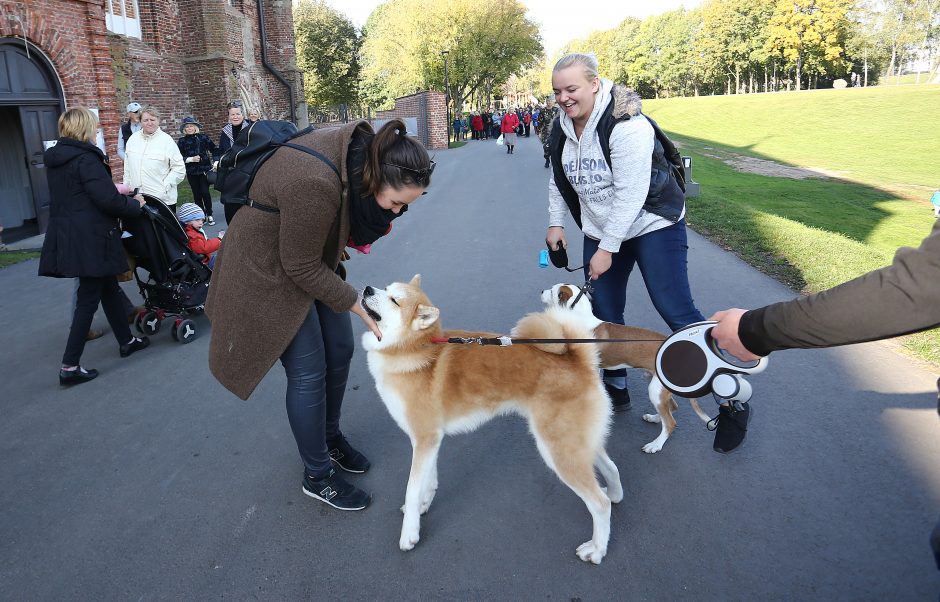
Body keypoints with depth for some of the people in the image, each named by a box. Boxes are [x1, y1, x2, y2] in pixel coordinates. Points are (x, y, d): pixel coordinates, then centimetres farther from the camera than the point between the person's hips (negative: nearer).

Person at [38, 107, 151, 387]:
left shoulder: (55, 158, 12)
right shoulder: (86, 158, -16)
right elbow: (107, 200, -22)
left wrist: (114, 190, 26)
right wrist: (135, 204, -4)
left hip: (67, 235, 9)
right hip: (90, 239, -9)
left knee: (108, 287, 20)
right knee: (89, 298, -2)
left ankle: (126, 341, 33)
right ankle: (70, 367, 2)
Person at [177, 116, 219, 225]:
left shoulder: (203, 138, 2)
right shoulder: (182, 141, 2)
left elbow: (214, 150, 9)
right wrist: (191, 159, -14)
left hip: (205, 170, -1)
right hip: (191, 172, 1)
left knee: (205, 192, -8)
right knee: (197, 194, 6)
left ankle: (209, 215, 9)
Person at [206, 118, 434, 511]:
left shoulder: (363, 147, -15)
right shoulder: (315, 185, -38)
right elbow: (302, 267, -26)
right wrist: (362, 309, -20)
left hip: (311, 254, 8)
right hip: (272, 270, -8)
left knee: (339, 350, 12)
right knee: (309, 371, -3)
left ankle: (330, 437, 35)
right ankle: (317, 476, 16)